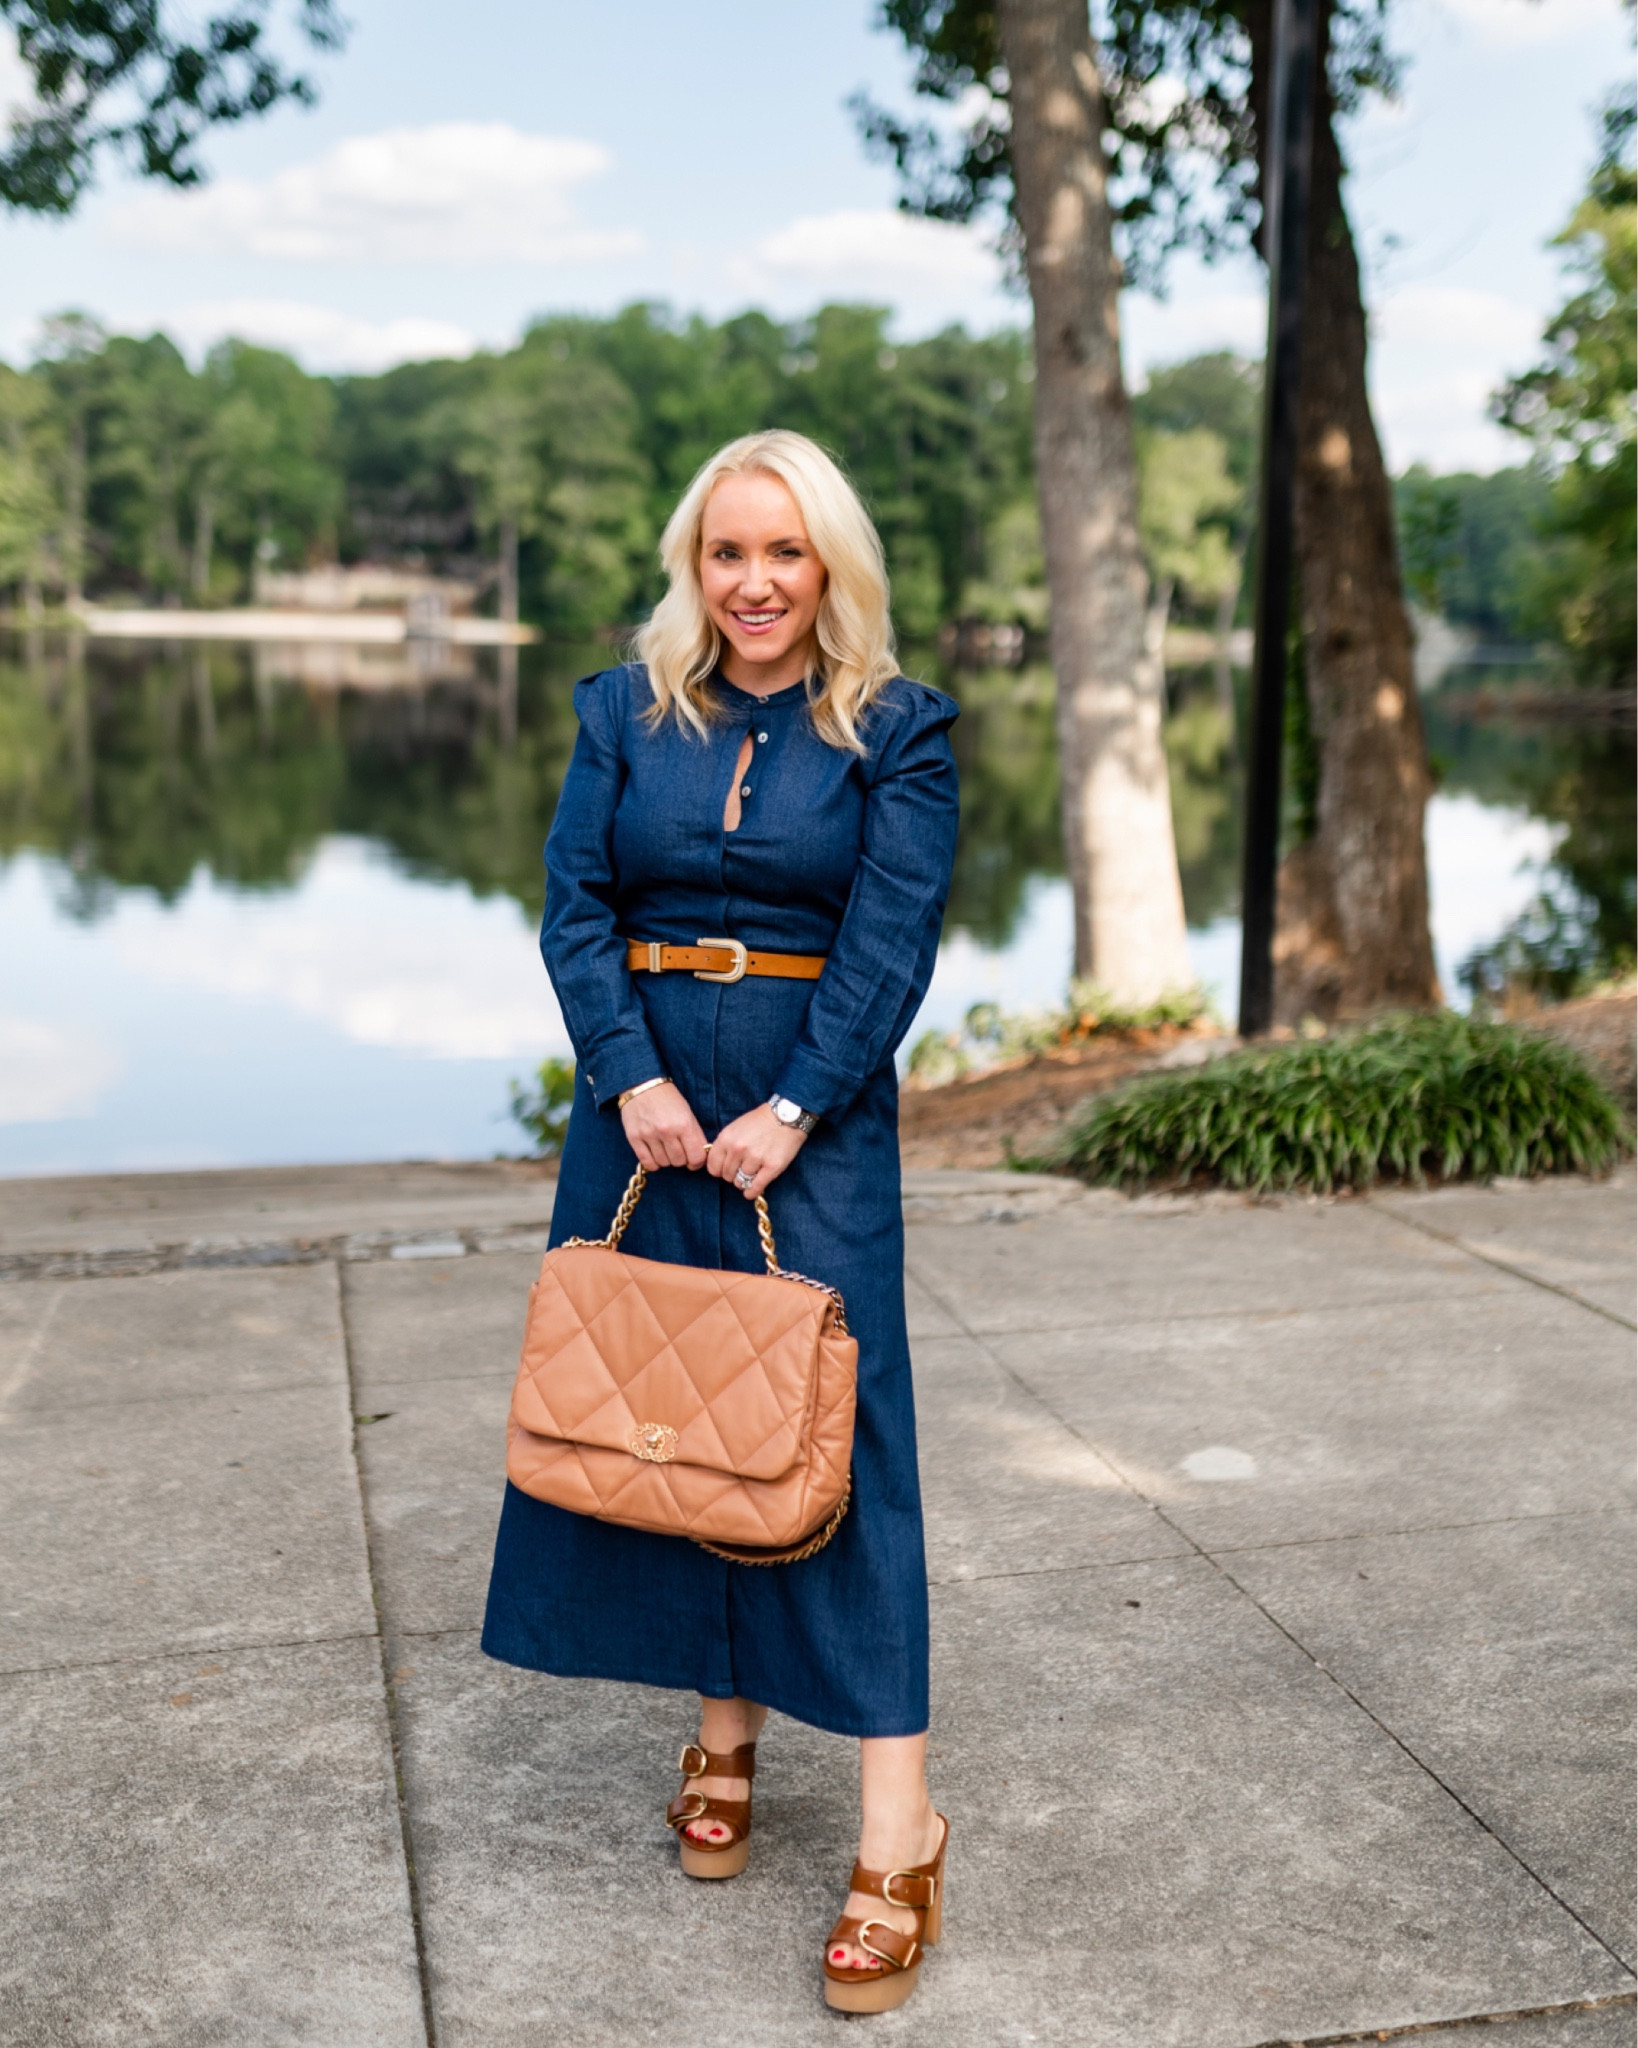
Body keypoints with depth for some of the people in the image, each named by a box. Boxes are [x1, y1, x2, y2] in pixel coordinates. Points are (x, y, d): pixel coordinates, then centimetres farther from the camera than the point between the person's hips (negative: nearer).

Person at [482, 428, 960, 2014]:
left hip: (813, 1111, -3)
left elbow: (891, 942, -8)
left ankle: (898, 1833, -2)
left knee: (829, 1430, -6)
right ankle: (724, 1731, 25)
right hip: (645, 1095, 4)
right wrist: (633, 1079, -13)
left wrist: (790, 1110, -17)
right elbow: (573, 905, 0)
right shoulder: (625, 712, 7)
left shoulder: (895, 730, -1)